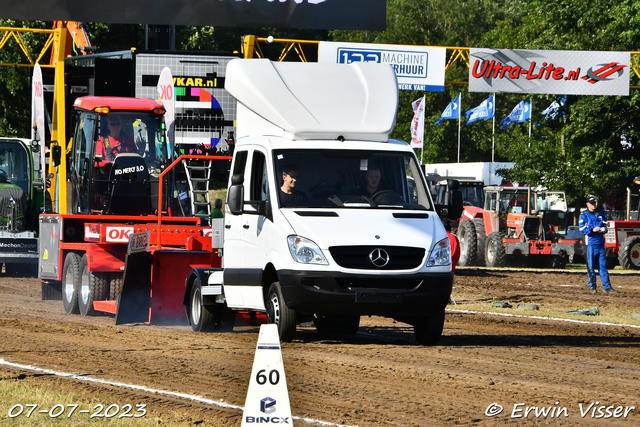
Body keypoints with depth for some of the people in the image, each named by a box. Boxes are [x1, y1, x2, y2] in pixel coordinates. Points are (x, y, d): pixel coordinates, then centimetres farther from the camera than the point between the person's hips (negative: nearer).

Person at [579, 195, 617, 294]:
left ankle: (606, 287, 5)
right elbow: (582, 229, -7)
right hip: (590, 243, -4)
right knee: (591, 266, -1)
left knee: (603, 265, 4)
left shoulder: (601, 214, 15)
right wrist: (592, 230, -21)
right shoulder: (584, 215, 2)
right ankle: (592, 287, 6)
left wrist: (604, 229, -5)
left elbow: (605, 224, 19)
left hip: (600, 242, 4)